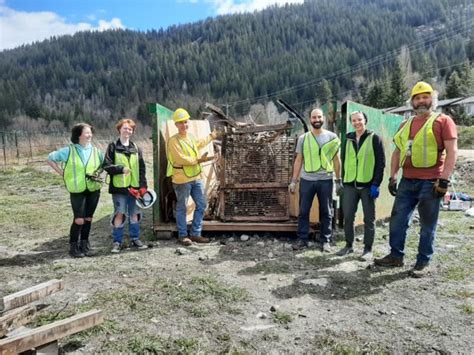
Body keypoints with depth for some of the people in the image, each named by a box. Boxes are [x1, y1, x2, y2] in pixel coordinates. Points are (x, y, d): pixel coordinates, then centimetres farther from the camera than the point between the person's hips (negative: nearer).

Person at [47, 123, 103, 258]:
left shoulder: (95, 151, 4)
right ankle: (73, 246, 11)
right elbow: (50, 158, 4)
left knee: (88, 218, 10)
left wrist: (99, 172, 2)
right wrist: (61, 172, -3)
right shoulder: (69, 150, -4)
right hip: (77, 190, -3)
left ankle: (84, 244, 24)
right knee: (79, 220, -6)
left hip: (94, 190, 3)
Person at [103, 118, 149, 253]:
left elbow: (142, 168, 10)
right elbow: (107, 166, -4)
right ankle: (117, 242, 10)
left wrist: (143, 185, 1)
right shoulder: (113, 147, 1)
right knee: (119, 214, -3)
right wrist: (121, 169, -19)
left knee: (134, 213, 10)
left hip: (134, 186, 4)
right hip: (119, 186, -4)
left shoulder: (136, 148, 11)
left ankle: (135, 239, 23)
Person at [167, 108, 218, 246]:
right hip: (182, 180, -8)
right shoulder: (174, 141, -13)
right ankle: (182, 235, 17)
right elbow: (181, 159, -22)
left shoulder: (191, 137, 12)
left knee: (201, 205, 12)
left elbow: (199, 143, 35)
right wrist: (198, 160, -19)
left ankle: (196, 233, 23)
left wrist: (211, 136, 48)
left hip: (196, 177, 8)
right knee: (182, 208, 4)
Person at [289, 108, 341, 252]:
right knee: (303, 211, 5)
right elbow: (298, 160, 7)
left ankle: (325, 241, 18)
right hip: (306, 180, 1)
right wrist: (293, 181, 3)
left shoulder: (332, 137, 4)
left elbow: (336, 160, 7)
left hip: (326, 180, 0)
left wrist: (339, 180, 3)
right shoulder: (303, 138, 5)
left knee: (326, 212, 7)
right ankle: (302, 239, 16)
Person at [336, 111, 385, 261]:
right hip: (350, 185, 4)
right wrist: (343, 181, 11)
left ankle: (368, 249, 15)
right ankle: (349, 245, 20)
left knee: (369, 218, 4)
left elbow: (381, 163, -5)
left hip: (368, 185, -4)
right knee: (348, 216, 5)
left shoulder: (374, 138, -1)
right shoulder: (348, 139, 12)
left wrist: (376, 184, -12)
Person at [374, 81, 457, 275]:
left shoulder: (443, 121, -2)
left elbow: (452, 151, -9)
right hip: (407, 181, 6)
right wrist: (392, 177, 8)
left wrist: (444, 179, -16)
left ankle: (423, 262, 16)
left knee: (427, 225, 4)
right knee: (397, 219, 8)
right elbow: (397, 152, 16)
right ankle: (396, 255, 21)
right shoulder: (405, 125, 15)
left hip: (430, 182, -5)